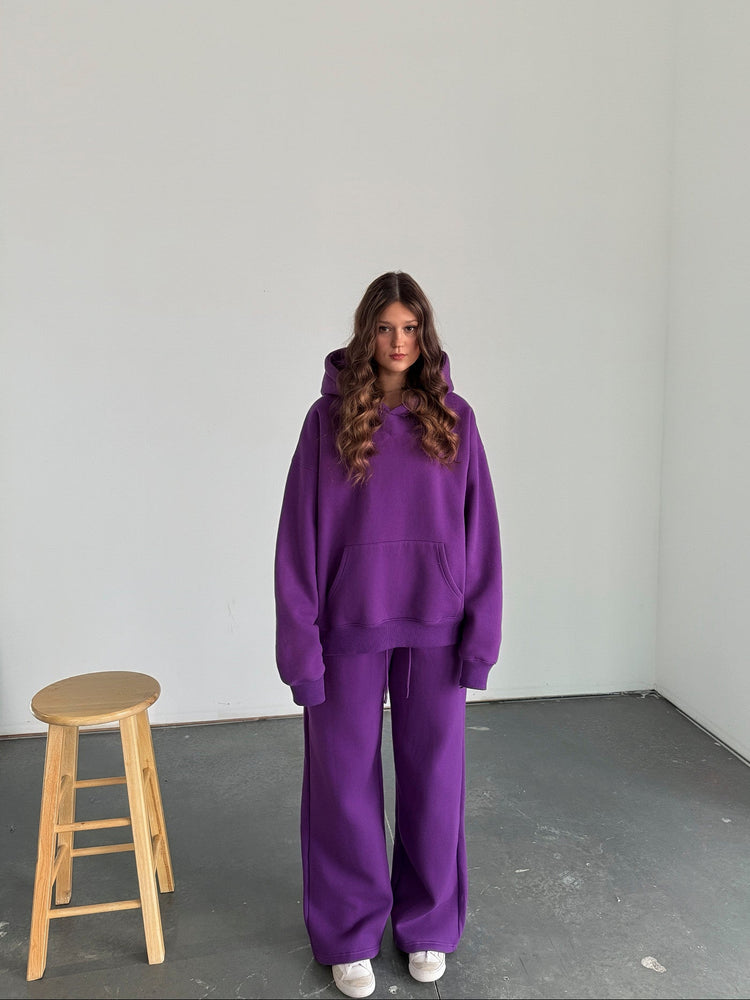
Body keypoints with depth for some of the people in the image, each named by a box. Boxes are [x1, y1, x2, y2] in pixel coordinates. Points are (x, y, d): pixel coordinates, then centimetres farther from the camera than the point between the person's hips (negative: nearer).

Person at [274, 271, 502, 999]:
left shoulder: (453, 419, 0)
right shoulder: (329, 418, -4)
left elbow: (479, 531, 1)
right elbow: (301, 534, -5)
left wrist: (482, 633, -2)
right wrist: (300, 642, -8)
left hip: (434, 631, 2)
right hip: (351, 631, -1)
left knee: (433, 780, 13)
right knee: (345, 783, 9)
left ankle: (428, 926, 35)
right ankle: (350, 936, 31)